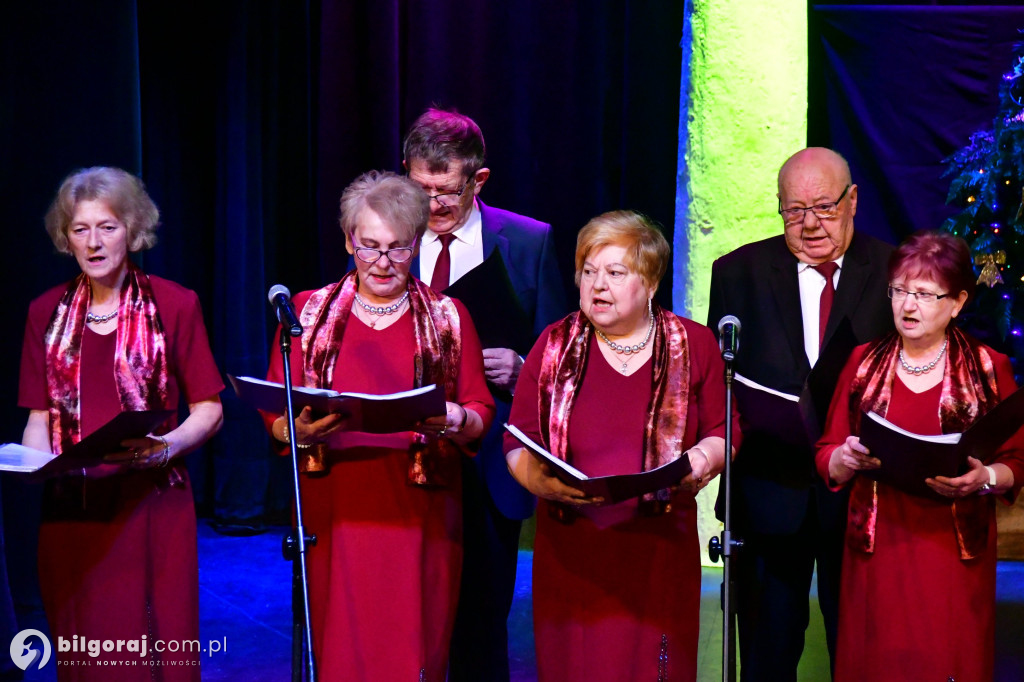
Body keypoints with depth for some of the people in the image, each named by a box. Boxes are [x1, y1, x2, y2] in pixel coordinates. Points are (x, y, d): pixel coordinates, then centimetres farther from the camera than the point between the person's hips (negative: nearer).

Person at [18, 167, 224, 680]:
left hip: (151, 507, -3)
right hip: (70, 511, 3)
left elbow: (209, 409, 1)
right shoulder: (47, 312, 11)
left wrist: (167, 446, -18)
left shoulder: (173, 304, 1)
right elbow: (41, 415, 14)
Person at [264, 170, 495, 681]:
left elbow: (481, 413, 7)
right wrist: (301, 429, -14)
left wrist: (454, 420, -15)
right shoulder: (309, 311, 10)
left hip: (419, 516, 0)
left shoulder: (448, 317, 9)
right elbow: (274, 417, 8)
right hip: (333, 511, 0)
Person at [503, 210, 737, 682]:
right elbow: (517, 443, 5)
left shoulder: (695, 345, 7)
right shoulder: (555, 346, 8)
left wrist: (702, 460, -13)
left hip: (659, 553, 0)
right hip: (572, 553, 1)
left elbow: (724, 433, 8)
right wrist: (539, 480, -15)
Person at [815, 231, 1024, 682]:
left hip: (955, 554, -1)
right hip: (877, 551, 2)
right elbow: (826, 459, 10)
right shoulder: (864, 362, 9)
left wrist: (985, 478, -16)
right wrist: (846, 458, -11)